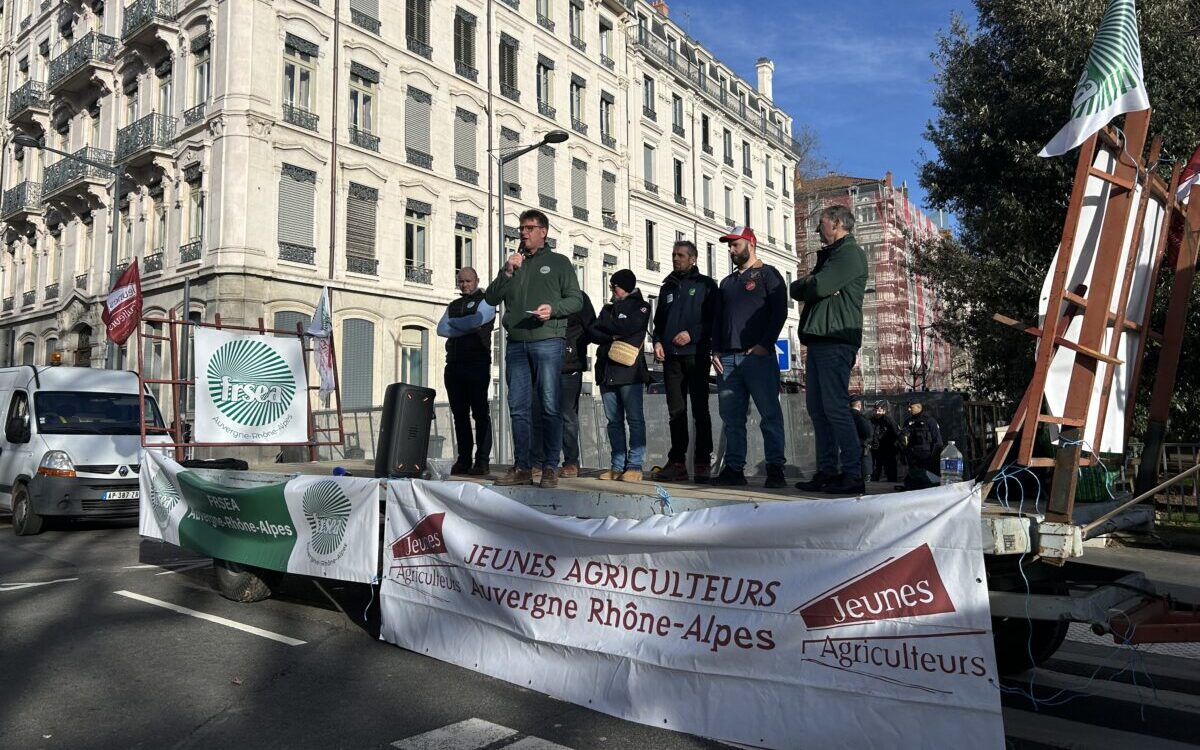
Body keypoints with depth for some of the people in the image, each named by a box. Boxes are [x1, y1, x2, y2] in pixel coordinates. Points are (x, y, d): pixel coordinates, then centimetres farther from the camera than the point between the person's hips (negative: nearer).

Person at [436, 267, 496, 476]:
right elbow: (441, 329, 7)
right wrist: (467, 328, -5)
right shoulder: (453, 305, 23)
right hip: (454, 364, 6)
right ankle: (463, 460, 9)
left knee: (480, 413, -6)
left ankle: (482, 460, -6)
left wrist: (452, 322, 3)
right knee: (459, 414, 5)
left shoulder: (485, 300, 7)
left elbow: (476, 320, -12)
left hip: (477, 363, -6)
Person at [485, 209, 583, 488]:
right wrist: (507, 272, -1)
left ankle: (550, 468, -3)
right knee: (518, 408, 3)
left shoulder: (559, 262, 11)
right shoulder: (513, 263, 22)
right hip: (516, 344, 4)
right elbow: (491, 298, 12)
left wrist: (553, 308, -14)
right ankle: (522, 467, 8)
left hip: (548, 341, -4)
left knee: (549, 406, -7)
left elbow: (576, 299, 4)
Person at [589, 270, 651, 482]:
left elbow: (626, 327, -10)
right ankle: (617, 466, 7)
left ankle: (634, 466, -6)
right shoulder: (608, 308, 23)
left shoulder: (641, 307, 8)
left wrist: (605, 323, 5)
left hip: (630, 371, -5)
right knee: (613, 421, 4)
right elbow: (592, 333, 10)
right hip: (607, 372, 5)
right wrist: (612, 337, -8)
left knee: (634, 419, -7)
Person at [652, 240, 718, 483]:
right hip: (671, 356, 5)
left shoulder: (706, 285, 6)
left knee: (700, 410, -4)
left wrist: (692, 334, -13)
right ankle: (677, 461, 6)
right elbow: (659, 320, 23)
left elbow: (715, 319, -2)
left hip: (696, 355, -4)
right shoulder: (667, 287, 21)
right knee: (676, 411, 4)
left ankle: (702, 463, -1)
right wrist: (657, 341, 6)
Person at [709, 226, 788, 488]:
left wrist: (764, 345, -14)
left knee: (770, 414, -7)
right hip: (727, 358, 6)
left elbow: (779, 312, -3)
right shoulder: (727, 282, 25)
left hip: (758, 356, -6)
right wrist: (716, 351, 9)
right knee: (731, 417, 3)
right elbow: (717, 319, 24)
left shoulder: (768, 275, 7)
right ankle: (734, 468, 7)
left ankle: (775, 468, -5)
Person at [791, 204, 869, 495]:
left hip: (835, 340, -10)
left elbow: (818, 287, -17)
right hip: (818, 340, 10)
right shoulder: (828, 255, 27)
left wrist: (809, 283, 5)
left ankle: (853, 474, -9)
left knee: (835, 407, -12)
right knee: (817, 408, 7)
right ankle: (827, 472, 10)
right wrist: (811, 284, -2)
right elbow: (796, 290, 18)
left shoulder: (850, 253, -4)